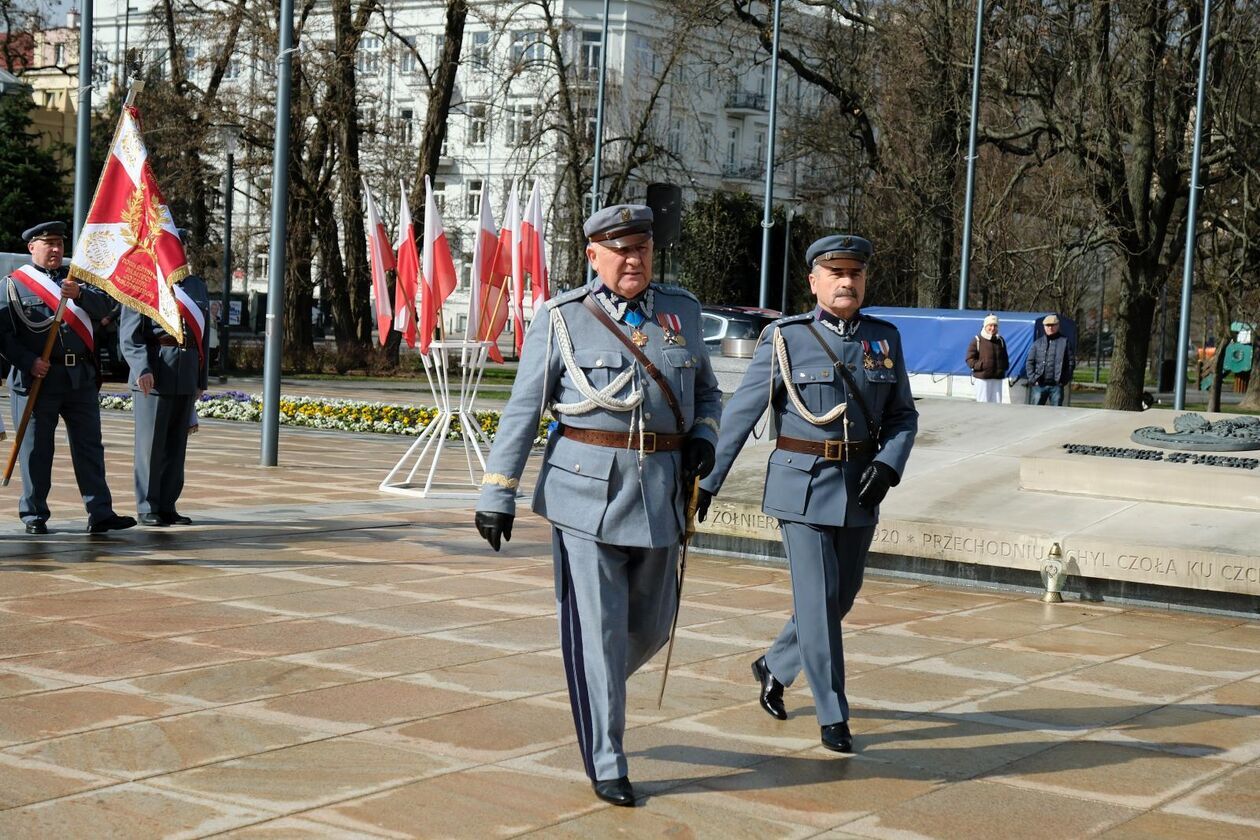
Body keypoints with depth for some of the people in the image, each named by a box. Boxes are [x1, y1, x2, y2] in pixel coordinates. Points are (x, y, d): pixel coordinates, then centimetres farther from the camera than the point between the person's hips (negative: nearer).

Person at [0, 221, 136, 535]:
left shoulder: (77, 279, 16)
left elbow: (104, 305, -1)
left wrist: (79, 295, -20)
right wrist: (29, 362, -15)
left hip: (81, 378, 4)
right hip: (37, 379, -4)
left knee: (90, 446, 2)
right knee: (35, 450, 2)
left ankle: (100, 514, 3)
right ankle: (34, 516, 10)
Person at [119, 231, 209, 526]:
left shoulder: (196, 285, 17)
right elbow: (129, 336, -8)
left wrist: (201, 380, 16)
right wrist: (142, 369, -22)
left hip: (187, 377, 6)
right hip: (154, 377, -6)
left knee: (176, 445, 9)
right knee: (150, 445, -2)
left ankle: (167, 507, 16)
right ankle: (147, 509, 5)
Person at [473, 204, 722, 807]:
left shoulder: (683, 313, 9)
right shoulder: (562, 319, -2)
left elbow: (706, 392, 20)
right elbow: (522, 411, 0)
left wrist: (703, 439, -1)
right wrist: (497, 493, -3)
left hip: (661, 495, 4)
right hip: (586, 491, -4)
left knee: (652, 624, 12)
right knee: (596, 629, -2)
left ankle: (592, 695, 42)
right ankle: (605, 765, 9)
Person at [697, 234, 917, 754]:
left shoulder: (885, 339, 6)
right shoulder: (785, 339, -5)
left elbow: (903, 415, 9)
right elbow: (740, 414, -4)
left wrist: (887, 464, -10)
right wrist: (707, 482, -6)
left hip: (859, 489, 5)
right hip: (802, 484, -4)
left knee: (841, 597, 13)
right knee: (818, 599, -6)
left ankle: (774, 667, 36)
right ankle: (833, 715, 4)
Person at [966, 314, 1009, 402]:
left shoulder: (1000, 341, 15)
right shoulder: (977, 341, -1)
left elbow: (1005, 358, 24)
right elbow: (970, 359, -4)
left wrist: (1004, 367, 3)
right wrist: (981, 365, -19)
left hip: (997, 378, 5)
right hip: (982, 377, -5)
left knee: (997, 401, 5)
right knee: (983, 402, -5)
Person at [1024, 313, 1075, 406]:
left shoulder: (1064, 342, 6)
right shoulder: (1038, 342, 11)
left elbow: (1071, 363, 4)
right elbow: (1029, 362, 10)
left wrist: (1065, 379, -5)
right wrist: (1032, 378, -3)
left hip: (1057, 385, -1)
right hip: (1039, 384, 1)